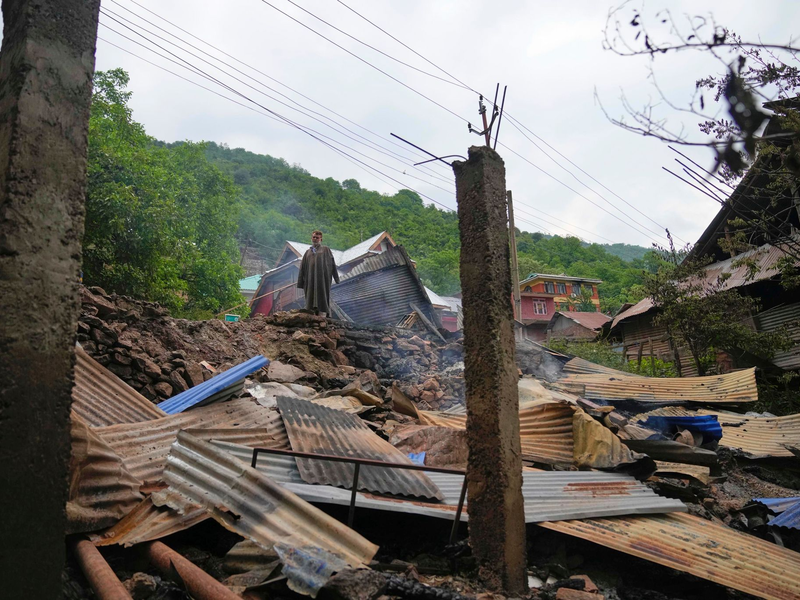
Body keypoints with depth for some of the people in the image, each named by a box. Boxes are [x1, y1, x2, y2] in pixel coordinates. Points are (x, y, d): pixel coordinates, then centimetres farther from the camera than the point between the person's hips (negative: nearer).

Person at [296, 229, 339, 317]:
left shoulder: (326, 250, 13)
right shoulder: (308, 252, 21)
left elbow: (332, 263, 6)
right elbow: (302, 268, 17)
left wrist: (336, 277, -3)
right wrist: (301, 282, 9)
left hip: (322, 278, -3)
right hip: (310, 280, 3)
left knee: (322, 299, -8)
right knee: (311, 299, -2)